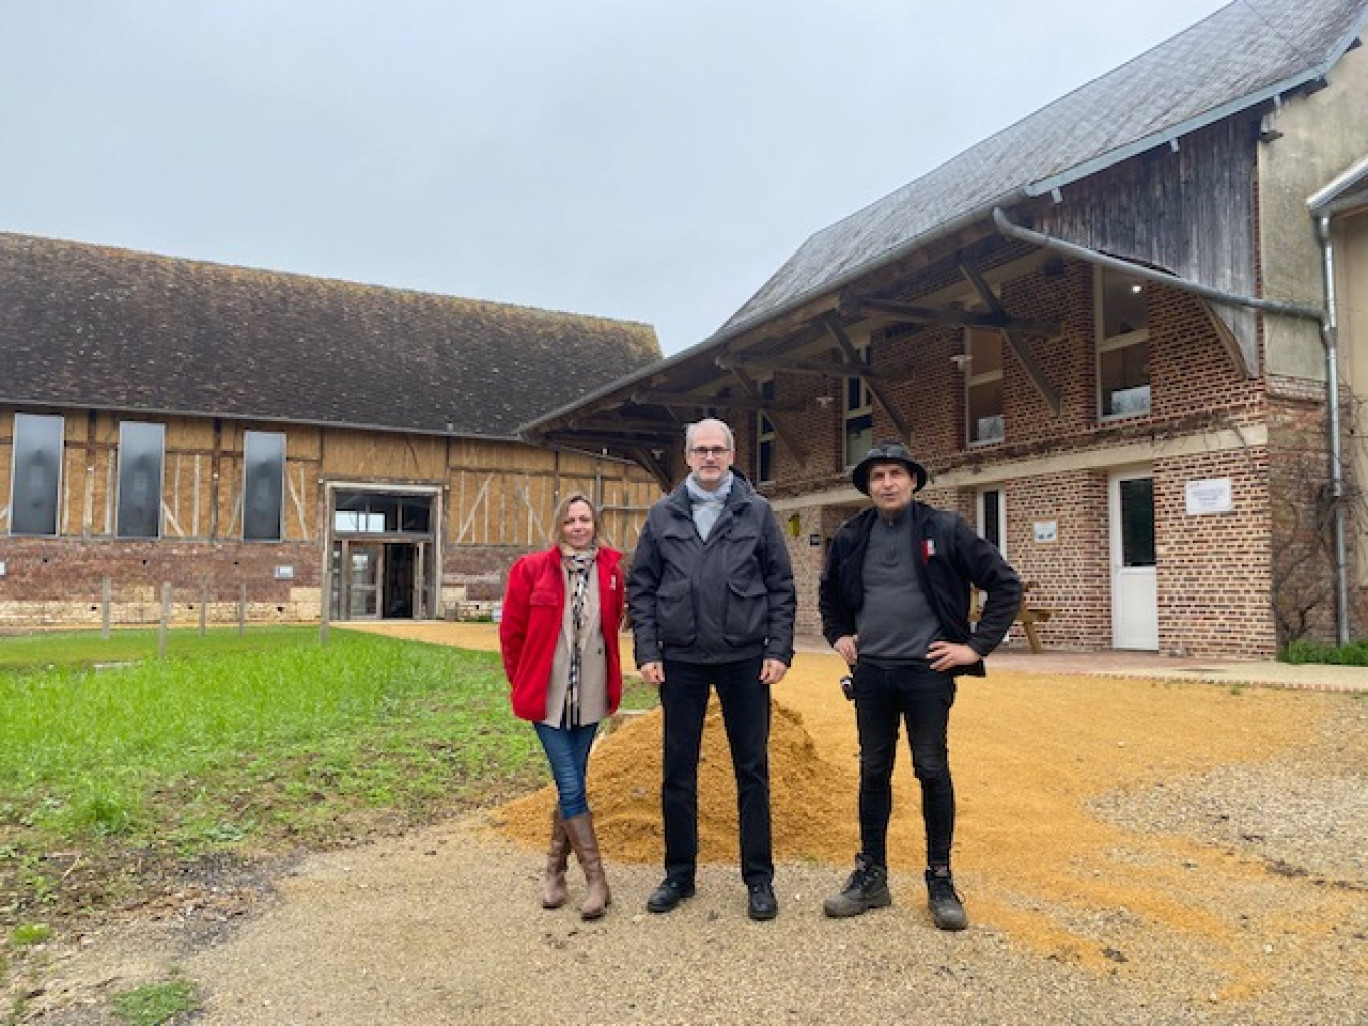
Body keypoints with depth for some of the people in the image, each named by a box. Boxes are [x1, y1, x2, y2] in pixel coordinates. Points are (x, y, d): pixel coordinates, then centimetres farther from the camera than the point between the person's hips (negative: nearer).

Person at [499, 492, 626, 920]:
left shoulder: (612, 570, -1)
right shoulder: (532, 569, -7)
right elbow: (511, 632, 1)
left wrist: (605, 679, 11)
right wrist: (522, 682, 5)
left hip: (589, 697, 3)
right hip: (546, 696, -3)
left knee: (571, 785, 11)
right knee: (571, 787, -4)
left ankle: (555, 870, 29)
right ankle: (596, 880, 7)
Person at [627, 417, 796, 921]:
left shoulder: (757, 511, 2)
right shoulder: (663, 515, 5)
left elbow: (781, 587, 2)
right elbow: (641, 587, 5)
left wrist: (779, 650, -5)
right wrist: (647, 652, -3)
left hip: (746, 661, -1)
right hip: (680, 662, 1)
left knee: (752, 770, 6)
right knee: (677, 771, 9)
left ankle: (759, 878, 19)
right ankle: (679, 874, 24)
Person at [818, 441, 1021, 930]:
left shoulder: (944, 529, -6)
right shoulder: (851, 537, 4)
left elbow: (1005, 584, -3)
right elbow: (828, 593, 23)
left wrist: (977, 645, -6)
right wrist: (838, 635, 11)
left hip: (926, 671, -3)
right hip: (871, 671, 3)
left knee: (932, 771, 3)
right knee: (873, 771, 10)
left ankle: (940, 881, 19)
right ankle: (871, 875, 23)